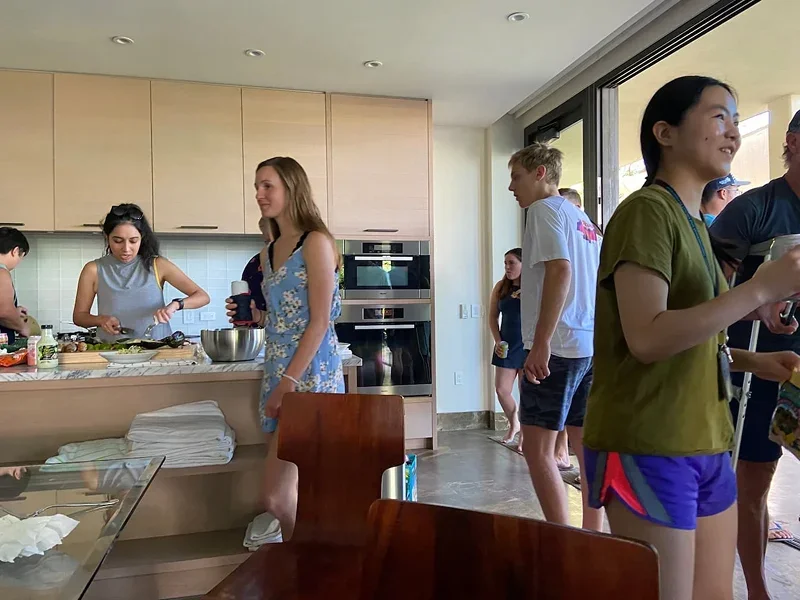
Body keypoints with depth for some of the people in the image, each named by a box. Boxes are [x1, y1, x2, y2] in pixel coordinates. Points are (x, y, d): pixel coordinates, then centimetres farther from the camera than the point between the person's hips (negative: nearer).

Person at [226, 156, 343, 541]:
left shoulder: (316, 243, -8)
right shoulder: (269, 252, 15)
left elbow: (319, 321, -14)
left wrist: (290, 381, -16)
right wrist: (250, 314, 4)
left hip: (309, 373, -8)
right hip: (277, 371, 8)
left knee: (277, 495, -8)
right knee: (288, 491, 12)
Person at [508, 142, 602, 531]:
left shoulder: (544, 209, -6)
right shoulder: (580, 216, 21)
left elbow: (560, 270, -20)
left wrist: (541, 342, -22)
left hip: (558, 348, -9)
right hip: (592, 345, 9)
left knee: (537, 449, -3)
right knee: (586, 446, 12)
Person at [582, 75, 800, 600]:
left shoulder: (693, 222, 17)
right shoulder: (646, 211, -13)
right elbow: (648, 338, -23)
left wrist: (753, 361, 8)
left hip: (705, 444, 9)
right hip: (648, 449, -9)